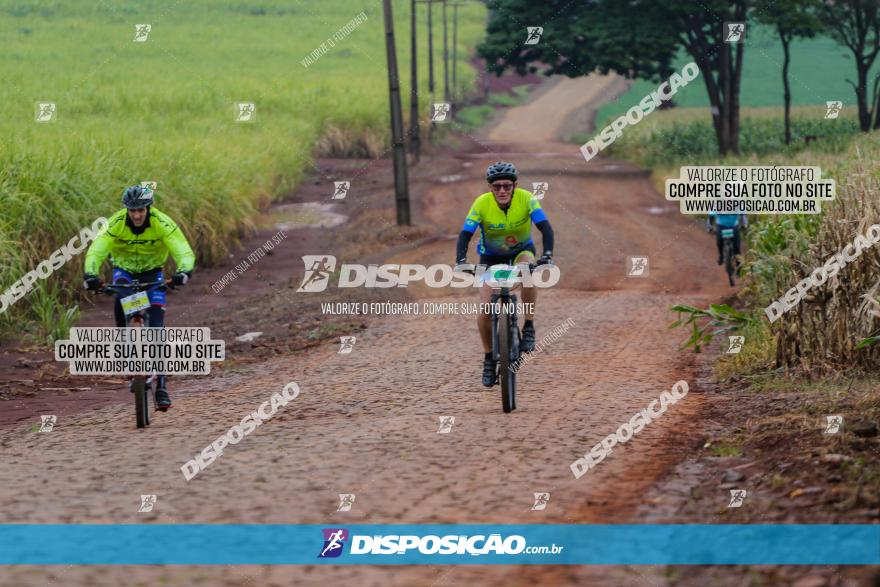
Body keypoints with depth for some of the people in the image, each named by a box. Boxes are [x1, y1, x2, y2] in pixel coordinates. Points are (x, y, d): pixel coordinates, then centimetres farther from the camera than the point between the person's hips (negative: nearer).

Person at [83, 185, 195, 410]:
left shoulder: (162, 223, -27)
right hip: (124, 270, 0)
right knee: (121, 300, -35)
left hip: (152, 273, 0)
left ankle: (161, 386, -7)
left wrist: (184, 272, -53)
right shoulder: (116, 223, -26)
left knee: (157, 327, -12)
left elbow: (184, 252, -32)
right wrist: (90, 275, -51)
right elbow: (96, 251, -32)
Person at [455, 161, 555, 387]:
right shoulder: (481, 204, -26)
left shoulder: (526, 199, -26)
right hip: (491, 256, 0)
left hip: (521, 250, 0)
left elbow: (545, 228, -31)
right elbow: (465, 235, -29)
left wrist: (547, 255, -48)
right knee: (487, 307, -13)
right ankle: (489, 358, 7)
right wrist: (461, 261, -46)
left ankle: (529, 327, -20)